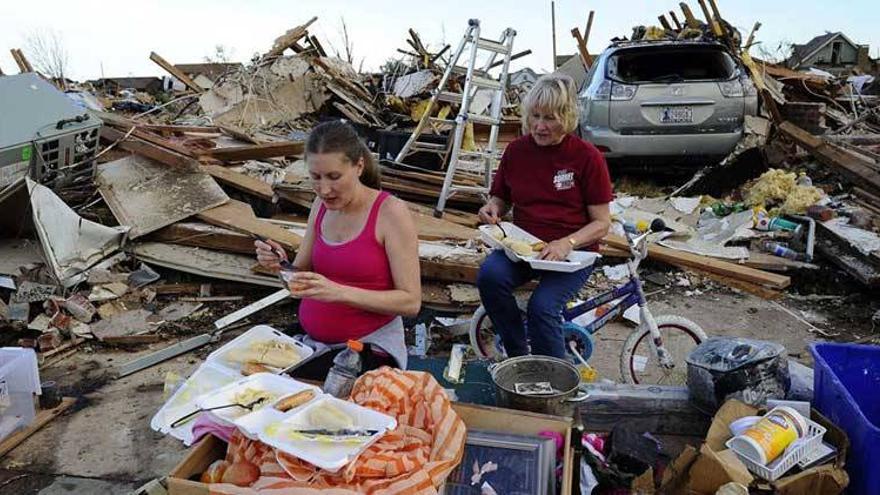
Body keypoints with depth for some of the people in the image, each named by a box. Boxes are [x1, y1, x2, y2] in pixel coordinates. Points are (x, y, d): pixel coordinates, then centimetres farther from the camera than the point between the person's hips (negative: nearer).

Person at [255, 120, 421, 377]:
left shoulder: (390, 211, -15)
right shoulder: (322, 205, 4)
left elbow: (411, 302, -17)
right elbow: (303, 278, 12)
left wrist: (339, 292, -27)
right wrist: (281, 264, -11)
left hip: (370, 347, -5)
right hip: (313, 341, 5)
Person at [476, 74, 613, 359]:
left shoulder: (587, 157, -6)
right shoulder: (516, 150, 5)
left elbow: (602, 223, -5)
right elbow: (500, 198, 19)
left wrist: (567, 243, -23)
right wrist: (491, 209, -6)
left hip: (573, 251, -3)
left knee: (542, 306, -30)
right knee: (490, 275, -28)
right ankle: (518, 357, -8)